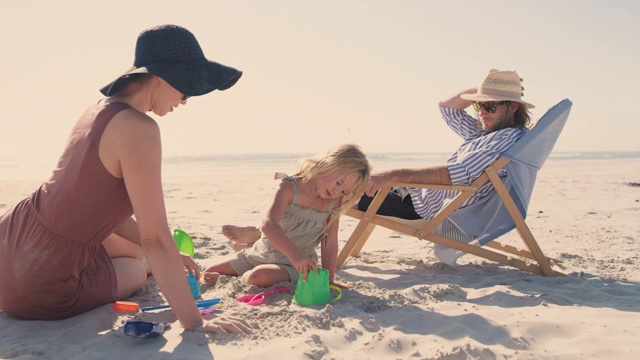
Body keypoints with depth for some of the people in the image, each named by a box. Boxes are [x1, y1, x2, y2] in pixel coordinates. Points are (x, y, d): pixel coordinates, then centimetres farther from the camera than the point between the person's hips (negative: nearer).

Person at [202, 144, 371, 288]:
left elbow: (330, 244, -3)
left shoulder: (333, 207, -8)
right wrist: (294, 253, -43)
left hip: (294, 267, 0)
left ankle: (240, 281, -3)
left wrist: (329, 280, -9)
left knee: (258, 277, -32)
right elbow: (268, 224, -30)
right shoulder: (290, 188, -17)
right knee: (210, 273, 5)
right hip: (260, 253, 1)